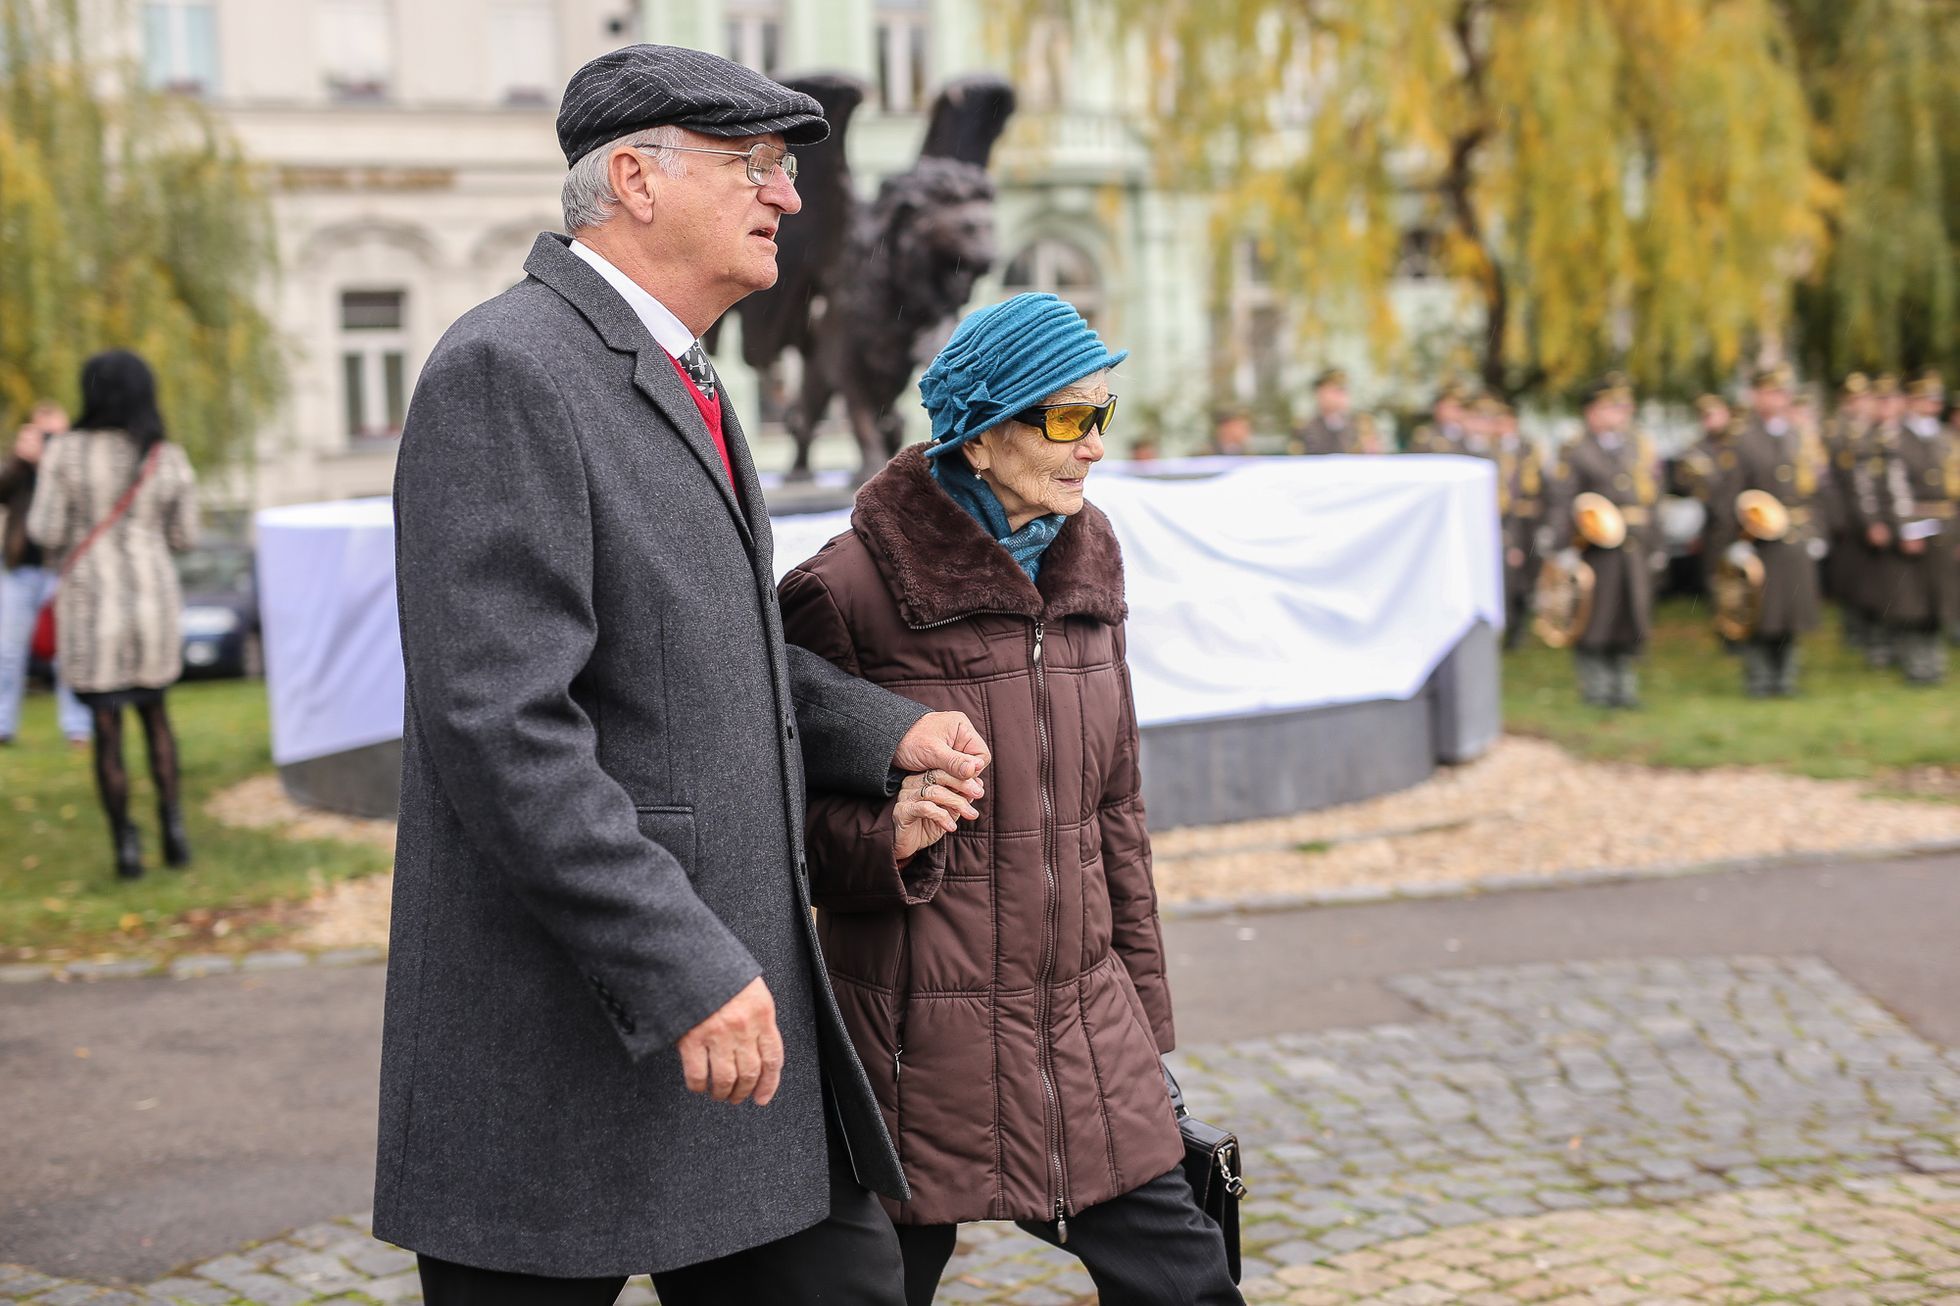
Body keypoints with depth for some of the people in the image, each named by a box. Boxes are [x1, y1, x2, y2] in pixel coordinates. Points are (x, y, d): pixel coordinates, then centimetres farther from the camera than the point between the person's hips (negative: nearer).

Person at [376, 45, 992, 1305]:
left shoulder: (674, 378, 14)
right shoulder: (506, 370, -16)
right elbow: (499, 723, -24)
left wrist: (884, 731, 11)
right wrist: (689, 967, -25)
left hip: (727, 984, 9)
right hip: (562, 1036, -9)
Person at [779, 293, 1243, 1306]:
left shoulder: (1084, 569, 8)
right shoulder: (854, 587, -12)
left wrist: (1145, 1021, 17)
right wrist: (889, 837, -27)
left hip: (1084, 1025, 5)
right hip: (921, 1044, -5)